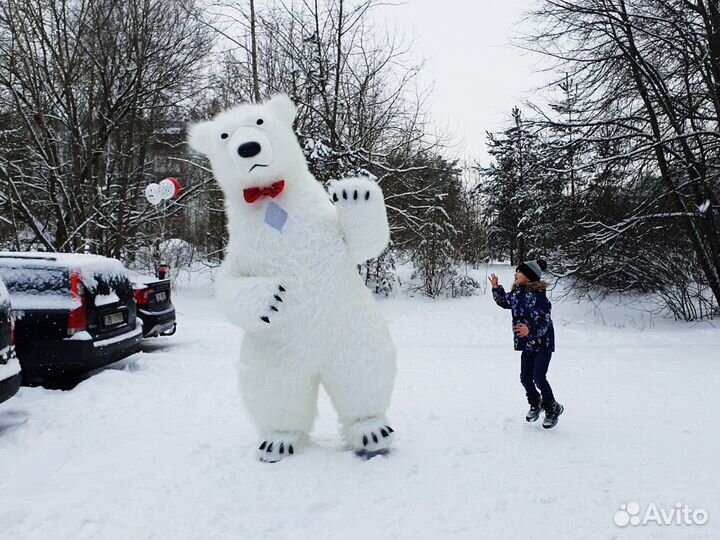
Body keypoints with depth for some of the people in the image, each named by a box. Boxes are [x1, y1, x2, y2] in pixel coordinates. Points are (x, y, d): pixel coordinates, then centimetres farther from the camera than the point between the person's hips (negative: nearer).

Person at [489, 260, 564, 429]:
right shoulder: (516, 293, 1)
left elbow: (544, 321, -28)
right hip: (527, 344, 7)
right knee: (525, 378, 8)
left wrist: (530, 329, -44)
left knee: (539, 378, -10)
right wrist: (496, 288, 10)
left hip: (543, 344, -7)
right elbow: (504, 302, 23)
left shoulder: (537, 295, -22)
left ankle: (552, 409, 13)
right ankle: (535, 404, 33)